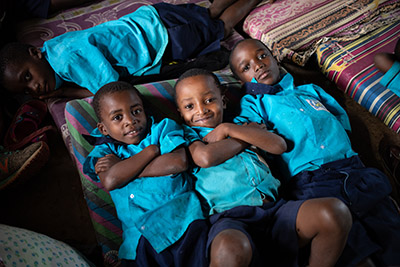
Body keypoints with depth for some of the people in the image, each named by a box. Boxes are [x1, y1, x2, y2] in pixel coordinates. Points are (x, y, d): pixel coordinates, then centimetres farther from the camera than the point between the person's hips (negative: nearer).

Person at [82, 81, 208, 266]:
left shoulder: (163, 128, 13)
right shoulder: (104, 151, 15)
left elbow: (179, 162, -7)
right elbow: (109, 181, -8)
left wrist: (123, 167, -2)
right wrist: (151, 150, -2)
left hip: (183, 218, -1)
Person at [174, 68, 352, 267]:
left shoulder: (240, 126, 26)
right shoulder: (189, 137, 15)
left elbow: (279, 145, 8)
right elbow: (205, 157, -10)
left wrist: (227, 128, 4)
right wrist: (248, 136, 6)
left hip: (274, 208, 5)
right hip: (231, 217, -4)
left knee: (335, 211, -20)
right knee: (230, 249, -40)